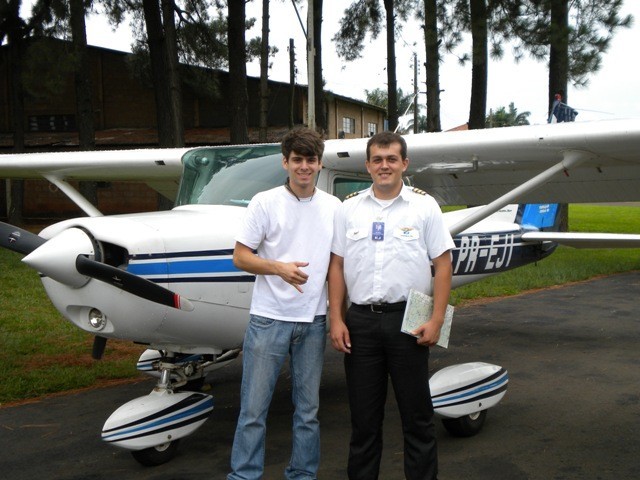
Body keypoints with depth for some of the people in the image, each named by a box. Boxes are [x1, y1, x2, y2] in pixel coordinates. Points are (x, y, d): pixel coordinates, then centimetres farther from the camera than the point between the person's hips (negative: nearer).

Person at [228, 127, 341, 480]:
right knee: (253, 409, 0)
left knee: (308, 409, 12)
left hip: (313, 321, 3)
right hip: (269, 318, -3)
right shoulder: (265, 203, -4)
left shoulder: (333, 207, 6)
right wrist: (280, 268, -20)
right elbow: (240, 256, -4)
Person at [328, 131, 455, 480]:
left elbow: (442, 264, 0)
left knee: (416, 413, 6)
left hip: (407, 320, -2)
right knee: (364, 415, 11)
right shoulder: (349, 209, 8)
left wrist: (436, 320, -7)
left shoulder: (424, 206, 2)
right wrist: (336, 319, 0)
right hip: (360, 321, 2)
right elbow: (337, 266, 8)